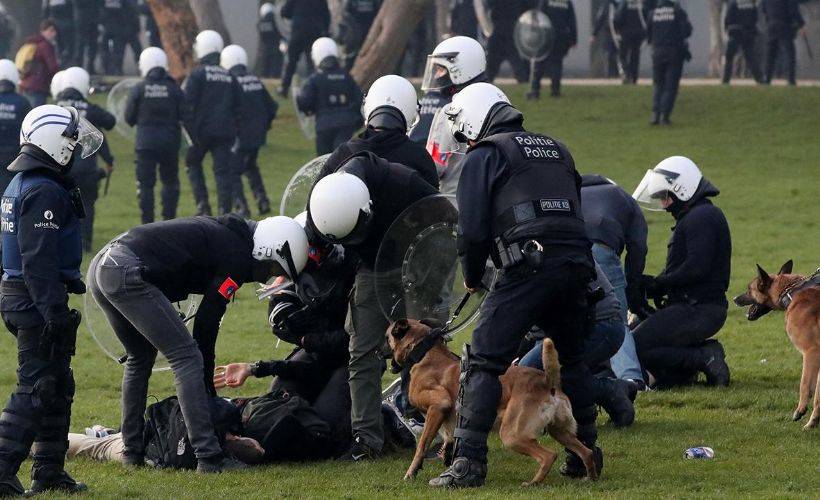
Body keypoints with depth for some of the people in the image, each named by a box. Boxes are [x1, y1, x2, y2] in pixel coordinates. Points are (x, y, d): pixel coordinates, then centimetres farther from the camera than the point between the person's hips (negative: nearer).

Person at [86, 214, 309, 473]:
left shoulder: (222, 232, 25)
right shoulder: (237, 257, -3)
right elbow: (207, 322, -2)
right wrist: (208, 386, 7)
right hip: (127, 274, -10)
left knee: (140, 357, 26)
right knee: (187, 357, -6)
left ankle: (132, 451, 29)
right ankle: (209, 456, -9)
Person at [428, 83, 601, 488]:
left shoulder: (485, 156, 6)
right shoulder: (556, 150, 27)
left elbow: (472, 230, -1)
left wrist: (472, 278, 14)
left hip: (529, 268, -6)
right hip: (577, 263, 6)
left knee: (483, 364, -4)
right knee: (571, 358, 25)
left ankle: (468, 462, -12)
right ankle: (585, 452, 29)